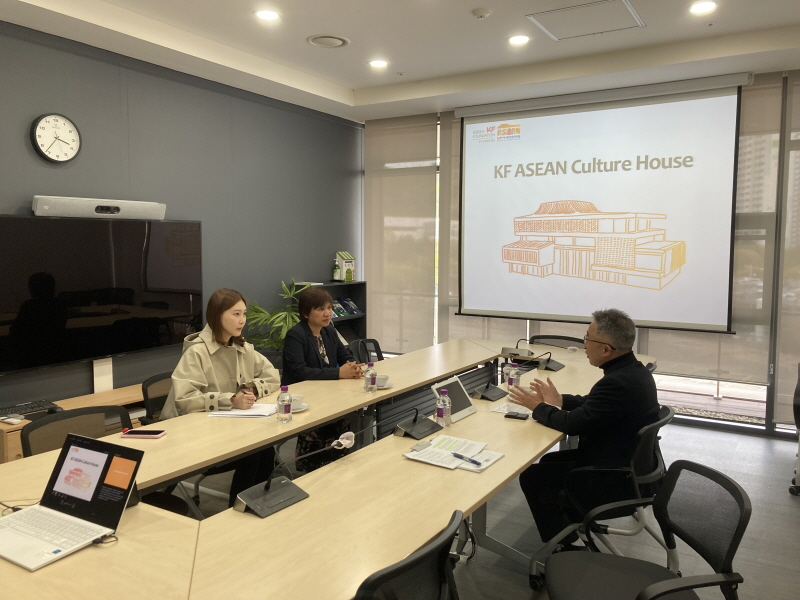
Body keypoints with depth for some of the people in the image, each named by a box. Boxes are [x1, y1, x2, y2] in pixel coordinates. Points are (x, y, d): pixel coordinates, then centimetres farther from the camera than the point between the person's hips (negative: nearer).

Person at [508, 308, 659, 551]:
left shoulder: (618, 382, -31)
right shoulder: (634, 370, 0)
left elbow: (573, 424, -24)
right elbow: (594, 403, 15)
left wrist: (538, 407, -9)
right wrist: (559, 400, 9)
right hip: (629, 462, 10)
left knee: (531, 477, 3)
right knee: (549, 461, 22)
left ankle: (563, 547, 17)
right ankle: (574, 529, 29)